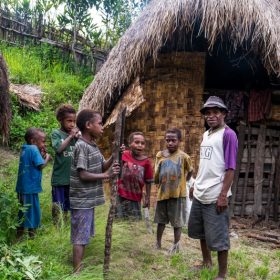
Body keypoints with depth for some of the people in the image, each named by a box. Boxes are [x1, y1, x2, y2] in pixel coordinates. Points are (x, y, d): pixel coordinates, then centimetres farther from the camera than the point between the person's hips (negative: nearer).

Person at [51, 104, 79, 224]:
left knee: (67, 205, 16)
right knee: (58, 206, 4)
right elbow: (59, 148, -19)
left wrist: (77, 137, -13)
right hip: (60, 177, -4)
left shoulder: (76, 134, 5)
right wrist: (70, 136, -15)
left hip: (72, 177, 4)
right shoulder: (56, 133, -5)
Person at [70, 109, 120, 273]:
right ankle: (77, 272, 8)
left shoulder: (93, 145, 10)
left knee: (84, 235, 18)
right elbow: (83, 175, -23)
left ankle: (80, 268, 30)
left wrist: (114, 156, -3)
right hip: (82, 200, -9)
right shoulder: (82, 146, -18)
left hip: (89, 199, 9)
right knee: (80, 238, -1)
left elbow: (102, 166, 12)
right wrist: (107, 175, -17)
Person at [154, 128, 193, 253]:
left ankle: (176, 245, 22)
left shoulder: (184, 156, -7)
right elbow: (156, 175, 9)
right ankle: (158, 244, 29)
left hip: (177, 193, -3)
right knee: (161, 220, 15)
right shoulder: (160, 155, 1)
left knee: (177, 222, 8)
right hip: (162, 192, 3)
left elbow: (190, 171, 9)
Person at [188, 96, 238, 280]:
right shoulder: (206, 134, 13)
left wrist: (223, 194, -21)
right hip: (200, 193, 9)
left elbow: (230, 167, -16)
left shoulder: (228, 134, -11)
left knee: (218, 236, 2)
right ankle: (206, 263, 40)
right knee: (200, 231, 21)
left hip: (215, 195, -8)